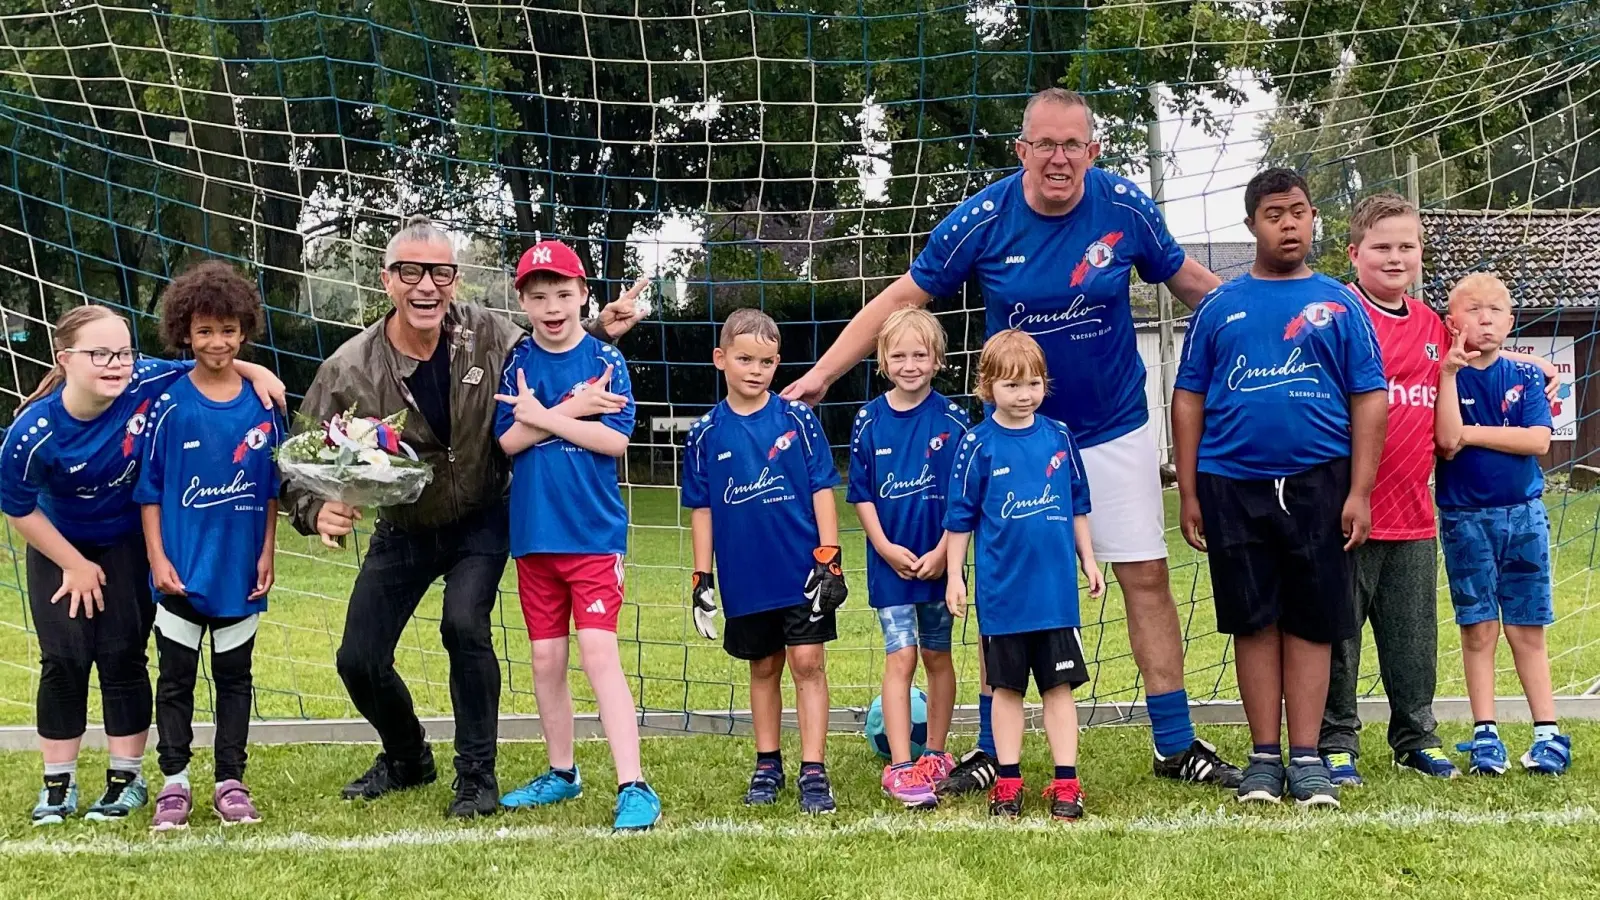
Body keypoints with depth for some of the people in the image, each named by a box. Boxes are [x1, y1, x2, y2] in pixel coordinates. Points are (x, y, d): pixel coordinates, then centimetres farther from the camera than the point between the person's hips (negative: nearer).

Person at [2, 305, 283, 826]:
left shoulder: (146, 384, -28)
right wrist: (75, 565, -6)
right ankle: (58, 783, 12)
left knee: (122, 655, -1)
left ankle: (126, 778, 12)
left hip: (129, 543, 1)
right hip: (60, 548, -1)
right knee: (64, 658, -3)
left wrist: (254, 372, -25)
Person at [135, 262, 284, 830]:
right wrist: (157, 557, -8)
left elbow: (272, 488, 7)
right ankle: (174, 783, 16)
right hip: (181, 568, -2)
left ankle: (230, 783, 19)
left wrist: (267, 553, 3)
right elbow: (148, 488, -3)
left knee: (235, 676, 10)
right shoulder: (169, 405, -6)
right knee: (176, 677, 6)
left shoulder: (262, 404, 0)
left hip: (240, 570, 2)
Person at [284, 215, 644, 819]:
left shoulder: (487, 333, -16)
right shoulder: (350, 370, -21)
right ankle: (407, 759, 32)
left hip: (479, 524, -1)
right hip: (401, 532, 1)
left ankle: (477, 776, -6)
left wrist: (600, 332, -12)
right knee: (359, 660, 0)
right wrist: (318, 512, -35)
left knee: (464, 625, -26)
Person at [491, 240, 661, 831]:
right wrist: (574, 410, -14)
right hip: (534, 534, 4)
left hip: (594, 532, -4)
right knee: (546, 658, 11)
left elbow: (615, 439, -11)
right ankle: (561, 774, 27)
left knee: (598, 651, -13)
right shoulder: (517, 362, 5)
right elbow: (508, 440, -4)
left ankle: (633, 788, -13)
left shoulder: (605, 358, -2)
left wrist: (542, 415, -11)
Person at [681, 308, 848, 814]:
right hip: (744, 578, 2)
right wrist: (702, 578, 3)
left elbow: (822, 491, -1)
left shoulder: (797, 419, -2)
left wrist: (828, 559, -7)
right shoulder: (706, 434, 1)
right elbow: (701, 509, 6)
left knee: (808, 663, -2)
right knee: (763, 669, 13)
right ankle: (767, 766, 25)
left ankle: (813, 771, 3)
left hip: (801, 572, -2)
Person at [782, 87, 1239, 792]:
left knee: (1146, 578, 2)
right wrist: (821, 374, -10)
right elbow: (902, 298, -7)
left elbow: (1187, 280, 7)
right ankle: (992, 753, 14)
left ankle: (1176, 747, 13)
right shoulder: (983, 219, -13)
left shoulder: (1127, 209, -10)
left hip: (1114, 430, 1)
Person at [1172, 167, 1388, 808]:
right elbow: (1189, 400, 9)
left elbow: (1369, 399, 3)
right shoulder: (1219, 307, 9)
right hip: (1232, 484, 1)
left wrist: (1360, 492, -5)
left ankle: (1306, 758, 9)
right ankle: (1265, 756, 13)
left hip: (1317, 483, -1)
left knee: (1311, 621, 2)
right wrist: (1188, 494, 3)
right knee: (1253, 621, 5)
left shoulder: (1338, 305, 7)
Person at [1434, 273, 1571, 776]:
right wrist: (1450, 372, -19)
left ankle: (1548, 732, 9)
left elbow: (1538, 440, -10)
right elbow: (1447, 442, -17)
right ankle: (1485, 735, 8)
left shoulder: (1525, 378, 4)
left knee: (1527, 630, 5)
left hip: (1523, 513, 2)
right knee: (1478, 629, 2)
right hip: (1465, 517, -1)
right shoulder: (1448, 380, -2)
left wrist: (1471, 433, -13)